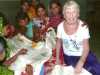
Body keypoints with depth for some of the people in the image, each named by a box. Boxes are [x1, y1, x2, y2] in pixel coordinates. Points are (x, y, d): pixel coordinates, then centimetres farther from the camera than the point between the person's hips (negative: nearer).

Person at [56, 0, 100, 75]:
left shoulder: (83, 26, -16)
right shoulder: (60, 26, -10)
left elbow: (86, 47, -16)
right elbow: (59, 42, 7)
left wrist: (81, 62, -31)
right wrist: (57, 58, 5)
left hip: (83, 56, -1)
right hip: (68, 58, 2)